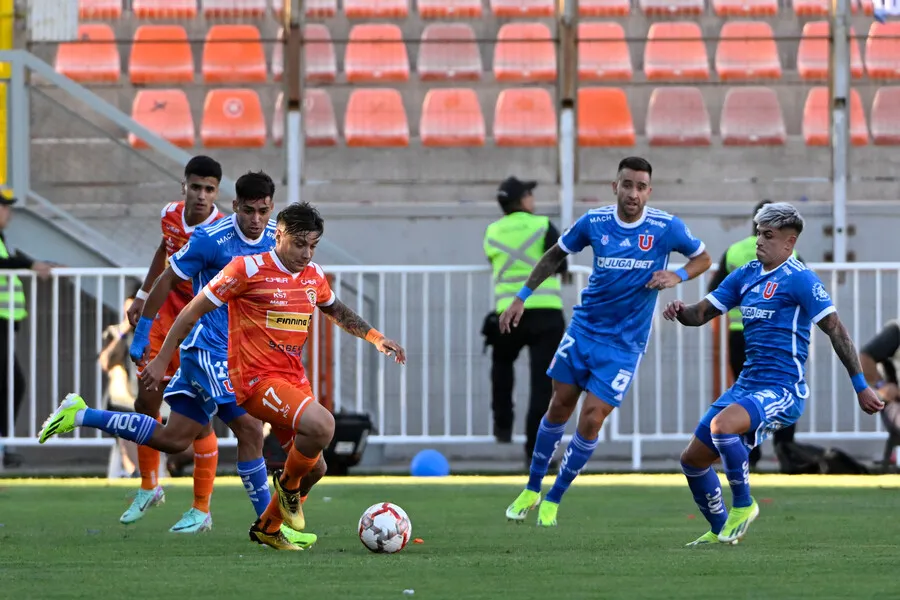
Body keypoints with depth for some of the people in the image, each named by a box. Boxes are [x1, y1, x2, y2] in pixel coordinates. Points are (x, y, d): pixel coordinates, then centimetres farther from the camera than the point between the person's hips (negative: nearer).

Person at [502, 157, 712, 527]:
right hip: (583, 329, 2)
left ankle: (553, 500, 10)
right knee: (559, 408, 8)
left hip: (624, 344, -2)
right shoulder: (593, 222, -7)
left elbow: (702, 259, 3)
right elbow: (555, 255, 9)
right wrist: (522, 297, 5)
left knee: (591, 420, -8)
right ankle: (532, 489, 27)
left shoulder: (667, 228, -12)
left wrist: (678, 276, -17)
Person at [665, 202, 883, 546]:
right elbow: (701, 314, 14)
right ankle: (720, 530, 27)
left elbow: (836, 330, -12)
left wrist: (861, 387, -15)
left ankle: (743, 505, -14)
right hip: (747, 385, 8)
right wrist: (679, 312, -11)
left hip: (782, 391, -8)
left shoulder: (799, 279, -11)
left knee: (722, 425, -34)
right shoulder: (745, 275, 12)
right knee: (692, 459, 9)